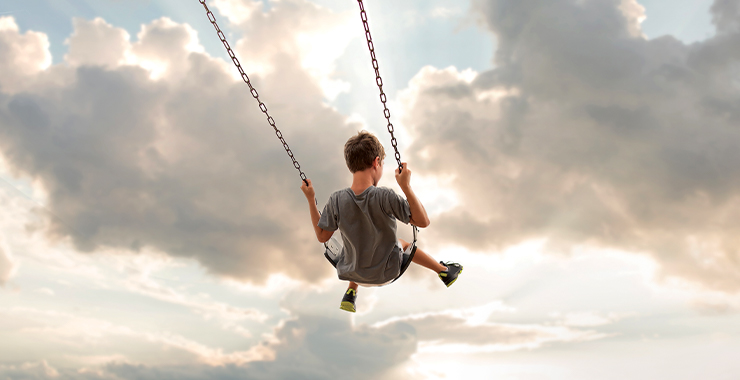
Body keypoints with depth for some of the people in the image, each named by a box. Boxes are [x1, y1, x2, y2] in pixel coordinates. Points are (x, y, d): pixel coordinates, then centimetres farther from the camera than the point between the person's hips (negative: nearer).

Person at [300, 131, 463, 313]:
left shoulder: (336, 200, -20)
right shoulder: (384, 197, -28)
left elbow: (322, 236, -6)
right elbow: (423, 221, -20)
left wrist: (311, 200, -3)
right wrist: (406, 186, -25)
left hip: (353, 274, 2)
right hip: (386, 273, -2)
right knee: (401, 243, 31)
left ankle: (351, 292, 42)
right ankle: (444, 271, 47)